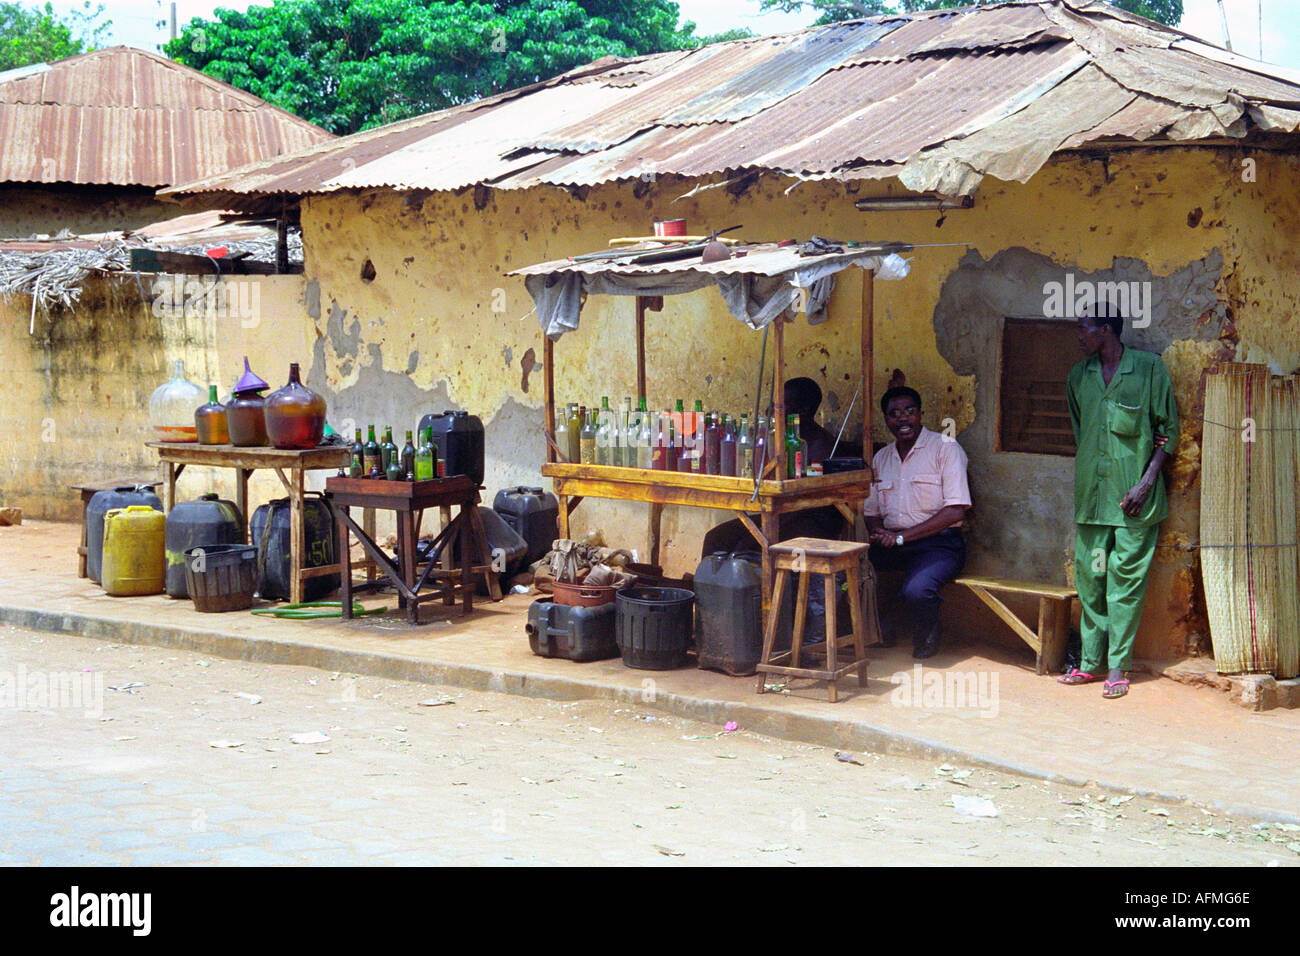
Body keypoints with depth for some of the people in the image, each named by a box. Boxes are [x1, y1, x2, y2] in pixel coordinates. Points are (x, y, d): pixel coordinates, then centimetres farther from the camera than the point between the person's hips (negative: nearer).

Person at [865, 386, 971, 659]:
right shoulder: (881, 458, 17)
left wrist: (901, 537, -15)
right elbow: (871, 511, 20)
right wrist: (877, 532, -7)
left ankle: (926, 640, 0)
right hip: (891, 543, 6)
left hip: (938, 543, -5)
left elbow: (955, 511, -11)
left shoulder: (945, 448, -2)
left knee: (916, 591, -35)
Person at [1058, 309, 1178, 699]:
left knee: (1126, 580, -2)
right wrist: (1086, 478, 12)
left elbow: (1168, 430, -1)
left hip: (1134, 496, -4)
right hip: (1091, 494, 5)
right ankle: (1091, 662, 15)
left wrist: (1146, 482, -9)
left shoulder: (1149, 368, -3)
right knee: (1089, 577, 6)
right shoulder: (1079, 376, 11)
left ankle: (1118, 667, 3)